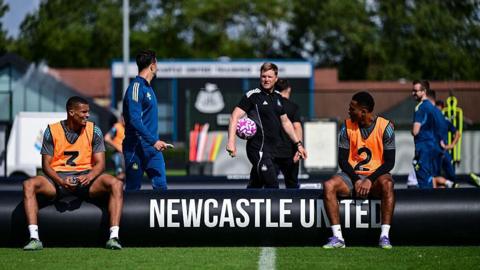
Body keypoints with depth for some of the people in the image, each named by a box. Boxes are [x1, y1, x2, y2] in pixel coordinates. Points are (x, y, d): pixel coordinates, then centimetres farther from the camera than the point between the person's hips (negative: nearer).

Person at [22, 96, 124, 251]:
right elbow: (46, 164, -2)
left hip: (86, 177, 1)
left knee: (116, 185, -27)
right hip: (58, 177, 0)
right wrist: (61, 181, -22)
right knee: (29, 185, -29)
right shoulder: (52, 131, 0)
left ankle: (113, 237, -33)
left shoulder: (94, 131, 3)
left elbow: (100, 163, -1)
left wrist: (89, 177, -24)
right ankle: (34, 238, -33)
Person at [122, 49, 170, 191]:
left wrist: (156, 141, 17)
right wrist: (154, 141, -24)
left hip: (152, 148, 8)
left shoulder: (148, 87, 15)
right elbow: (135, 120, -22)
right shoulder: (136, 87, -13)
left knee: (160, 185, -1)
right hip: (136, 148, -8)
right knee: (133, 189, 0)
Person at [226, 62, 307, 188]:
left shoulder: (278, 97, 15)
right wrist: (231, 142, -25)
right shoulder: (252, 95, -6)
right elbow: (235, 117, -12)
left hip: (272, 149, 7)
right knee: (272, 186, -15)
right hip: (258, 148, -7)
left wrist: (298, 144, 25)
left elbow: (285, 122, 26)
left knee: (254, 186, 11)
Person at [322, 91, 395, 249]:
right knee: (328, 186, -26)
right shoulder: (347, 126, 2)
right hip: (352, 175, 3)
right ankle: (337, 237, -27)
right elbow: (342, 159, 1)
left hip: (376, 175, -3)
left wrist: (370, 180, -21)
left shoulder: (385, 127, -6)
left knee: (387, 184, -38)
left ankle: (384, 236, -36)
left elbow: (390, 162, -8)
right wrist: (355, 180, -15)